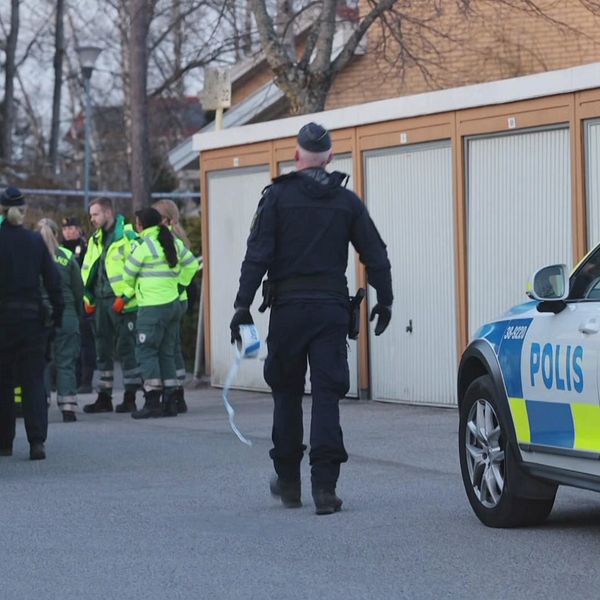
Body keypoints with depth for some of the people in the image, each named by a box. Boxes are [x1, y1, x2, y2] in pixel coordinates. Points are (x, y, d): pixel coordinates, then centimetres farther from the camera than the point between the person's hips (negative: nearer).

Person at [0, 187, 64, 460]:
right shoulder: (36, 241, 0)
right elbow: (53, 280, 1)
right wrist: (57, 315, 8)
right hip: (32, 318, 2)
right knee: (33, 380, 4)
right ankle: (37, 441, -9)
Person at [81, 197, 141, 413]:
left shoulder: (127, 236, -9)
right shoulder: (96, 240, 15)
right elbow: (87, 270, 21)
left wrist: (125, 297, -17)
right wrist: (88, 298, 14)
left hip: (122, 303, -8)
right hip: (101, 302, 8)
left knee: (126, 349, -4)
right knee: (103, 350, 10)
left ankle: (130, 398, 1)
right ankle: (104, 397, 16)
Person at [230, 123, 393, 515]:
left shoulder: (278, 196, -1)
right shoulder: (347, 201, 6)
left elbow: (258, 254, -8)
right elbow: (376, 255, 8)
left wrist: (243, 305, -7)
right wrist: (385, 302, 18)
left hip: (288, 307, -1)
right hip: (332, 307, 1)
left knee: (287, 393, 12)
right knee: (327, 395, -1)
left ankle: (288, 482, 20)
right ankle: (324, 486, -10)